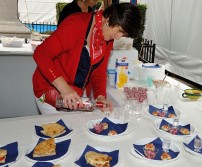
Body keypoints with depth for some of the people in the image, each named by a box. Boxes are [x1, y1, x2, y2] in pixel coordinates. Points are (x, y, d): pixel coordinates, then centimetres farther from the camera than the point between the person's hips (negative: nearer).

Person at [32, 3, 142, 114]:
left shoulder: (108, 40, -2)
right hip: (50, 91, -6)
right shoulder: (76, 24, -25)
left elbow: (99, 71, 3)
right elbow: (41, 54, -29)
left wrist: (100, 96, -14)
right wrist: (64, 88, -37)